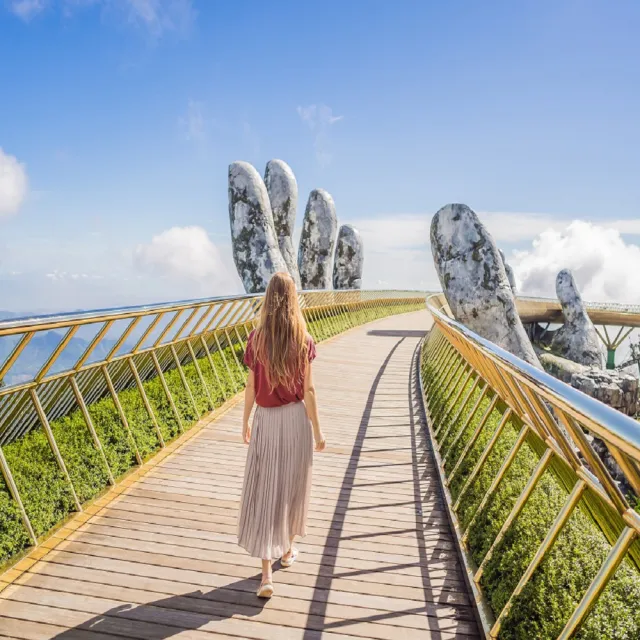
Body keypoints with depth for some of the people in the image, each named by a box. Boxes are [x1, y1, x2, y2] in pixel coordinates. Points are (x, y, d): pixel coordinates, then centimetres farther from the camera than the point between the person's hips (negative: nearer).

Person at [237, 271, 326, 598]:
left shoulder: (256, 339, -8)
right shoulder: (304, 341, -10)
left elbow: (251, 387, -3)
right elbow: (308, 390, -9)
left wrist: (245, 422, 11)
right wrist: (317, 430, 1)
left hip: (266, 421, 0)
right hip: (296, 419, 0)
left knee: (263, 493, 5)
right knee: (293, 487, 19)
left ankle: (266, 574, 2)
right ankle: (287, 550, 38)